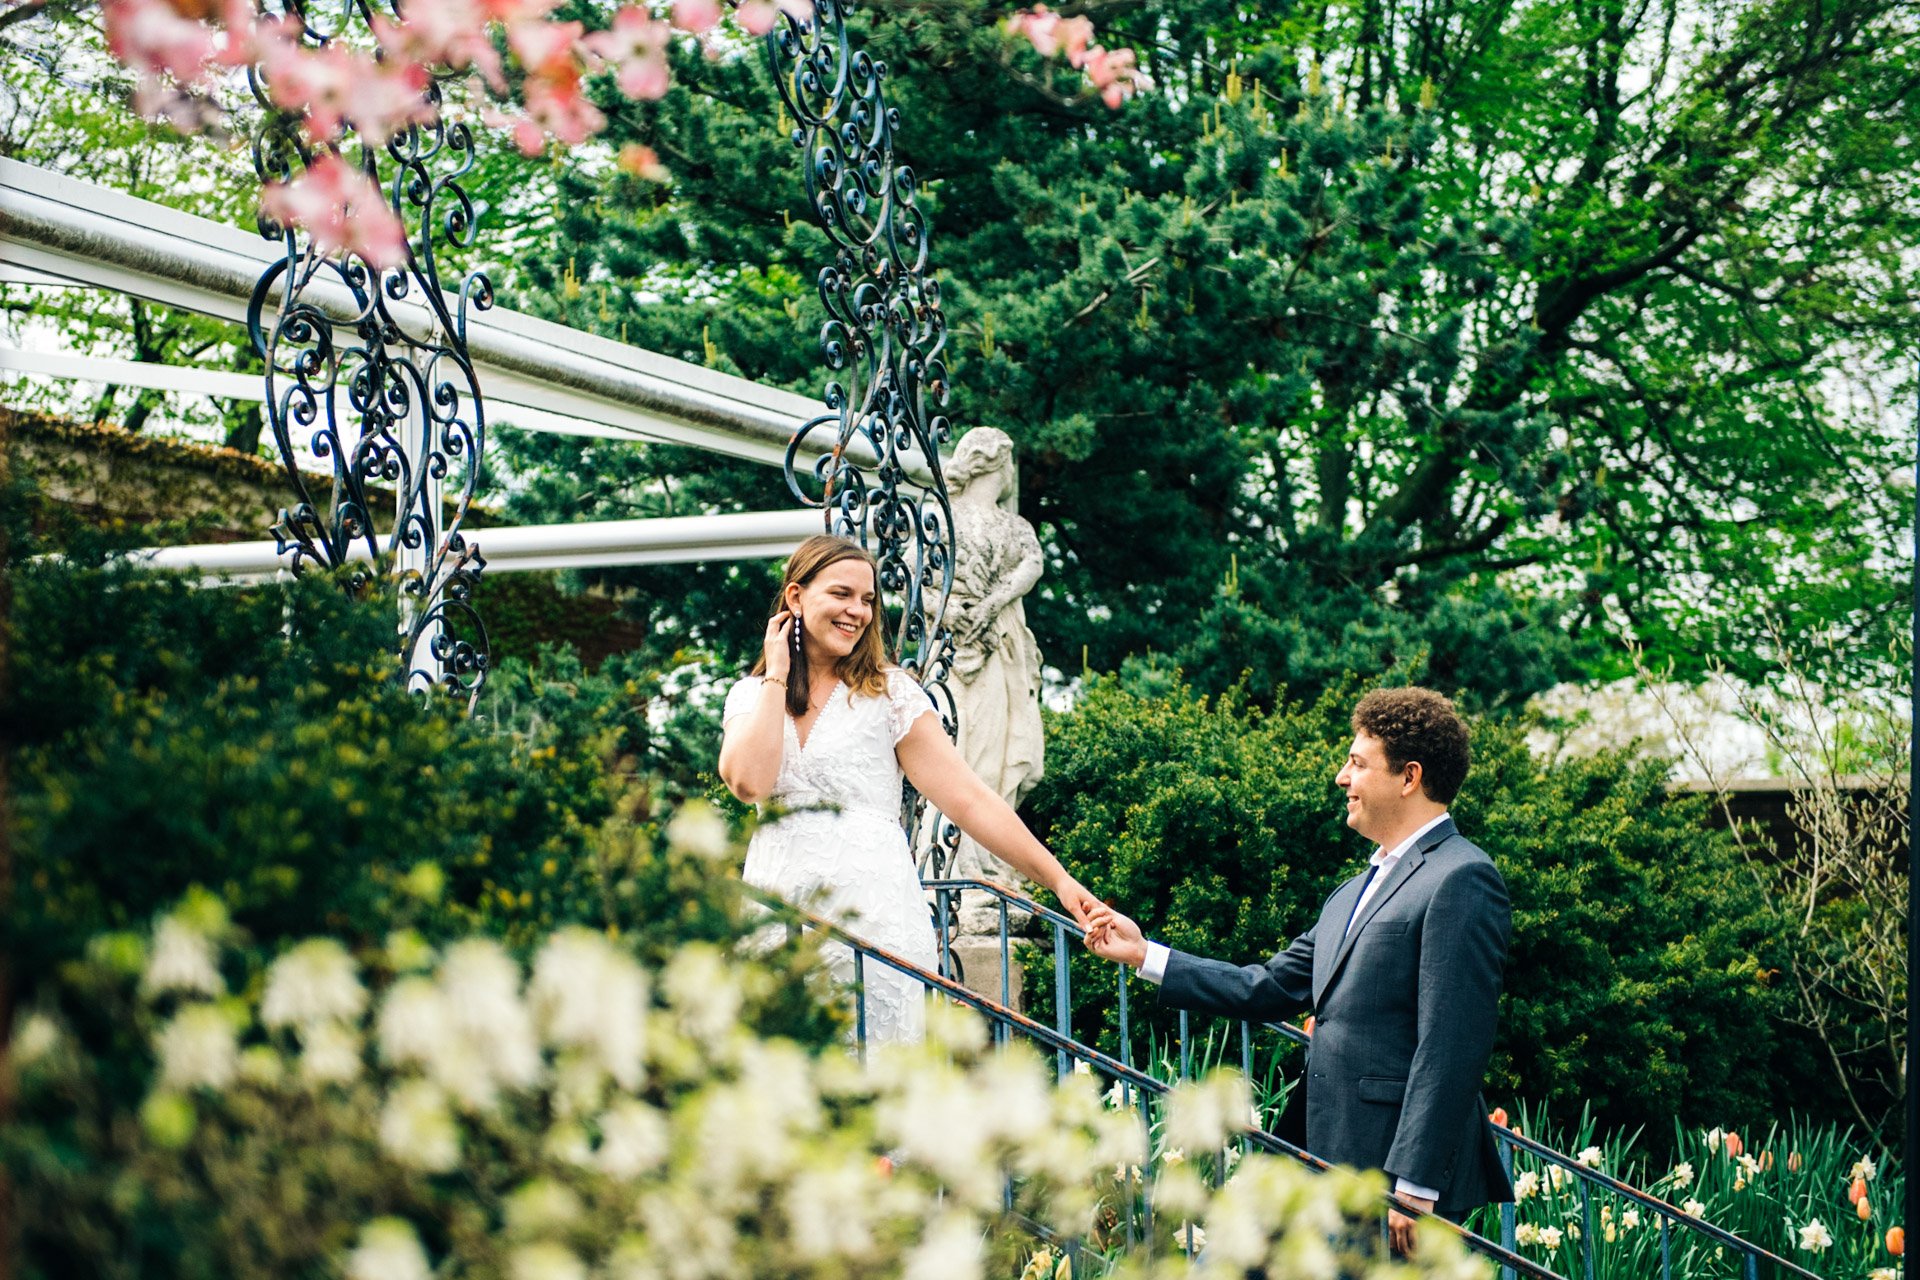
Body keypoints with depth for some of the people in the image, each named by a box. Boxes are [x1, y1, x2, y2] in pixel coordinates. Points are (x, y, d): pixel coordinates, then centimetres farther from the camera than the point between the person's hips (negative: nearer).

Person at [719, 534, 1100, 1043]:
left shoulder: (888, 692, 5)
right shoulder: (749, 696, 11)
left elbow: (969, 800, 1)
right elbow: (749, 781, -9)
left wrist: (1058, 879, -5)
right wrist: (777, 676, 1)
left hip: (874, 910, -2)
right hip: (778, 912, 2)